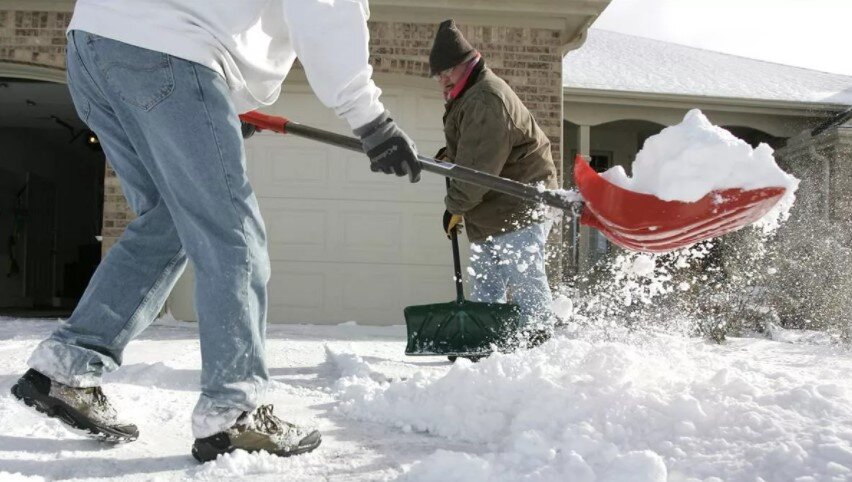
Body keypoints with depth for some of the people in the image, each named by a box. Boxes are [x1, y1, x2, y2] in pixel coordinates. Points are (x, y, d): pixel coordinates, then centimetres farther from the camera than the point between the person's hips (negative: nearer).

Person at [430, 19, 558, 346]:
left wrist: (455, 206, -13)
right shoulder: (471, 96, 16)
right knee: (485, 285, 15)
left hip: (519, 206, -11)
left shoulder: (486, 99, -20)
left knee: (525, 283, -8)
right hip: (493, 211, 11)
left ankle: (538, 342, -2)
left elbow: (478, 165, -23)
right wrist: (450, 157, 13)